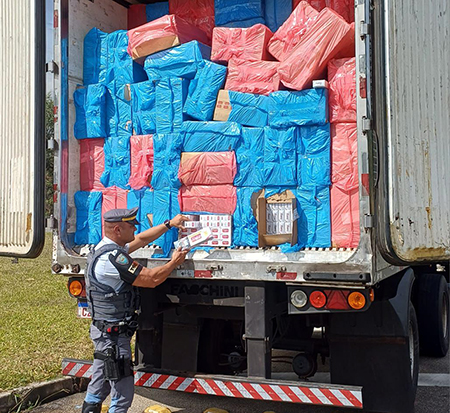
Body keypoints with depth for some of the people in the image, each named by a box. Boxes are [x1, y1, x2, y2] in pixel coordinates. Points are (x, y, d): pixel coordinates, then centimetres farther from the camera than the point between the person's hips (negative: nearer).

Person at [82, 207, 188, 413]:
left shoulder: (104, 248, 8)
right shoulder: (112, 258, -25)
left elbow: (141, 239, 20)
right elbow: (151, 278, -22)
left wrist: (169, 224, 19)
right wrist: (175, 262, -6)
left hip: (103, 329, 11)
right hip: (113, 334, -11)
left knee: (99, 384, 21)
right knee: (123, 392, -4)